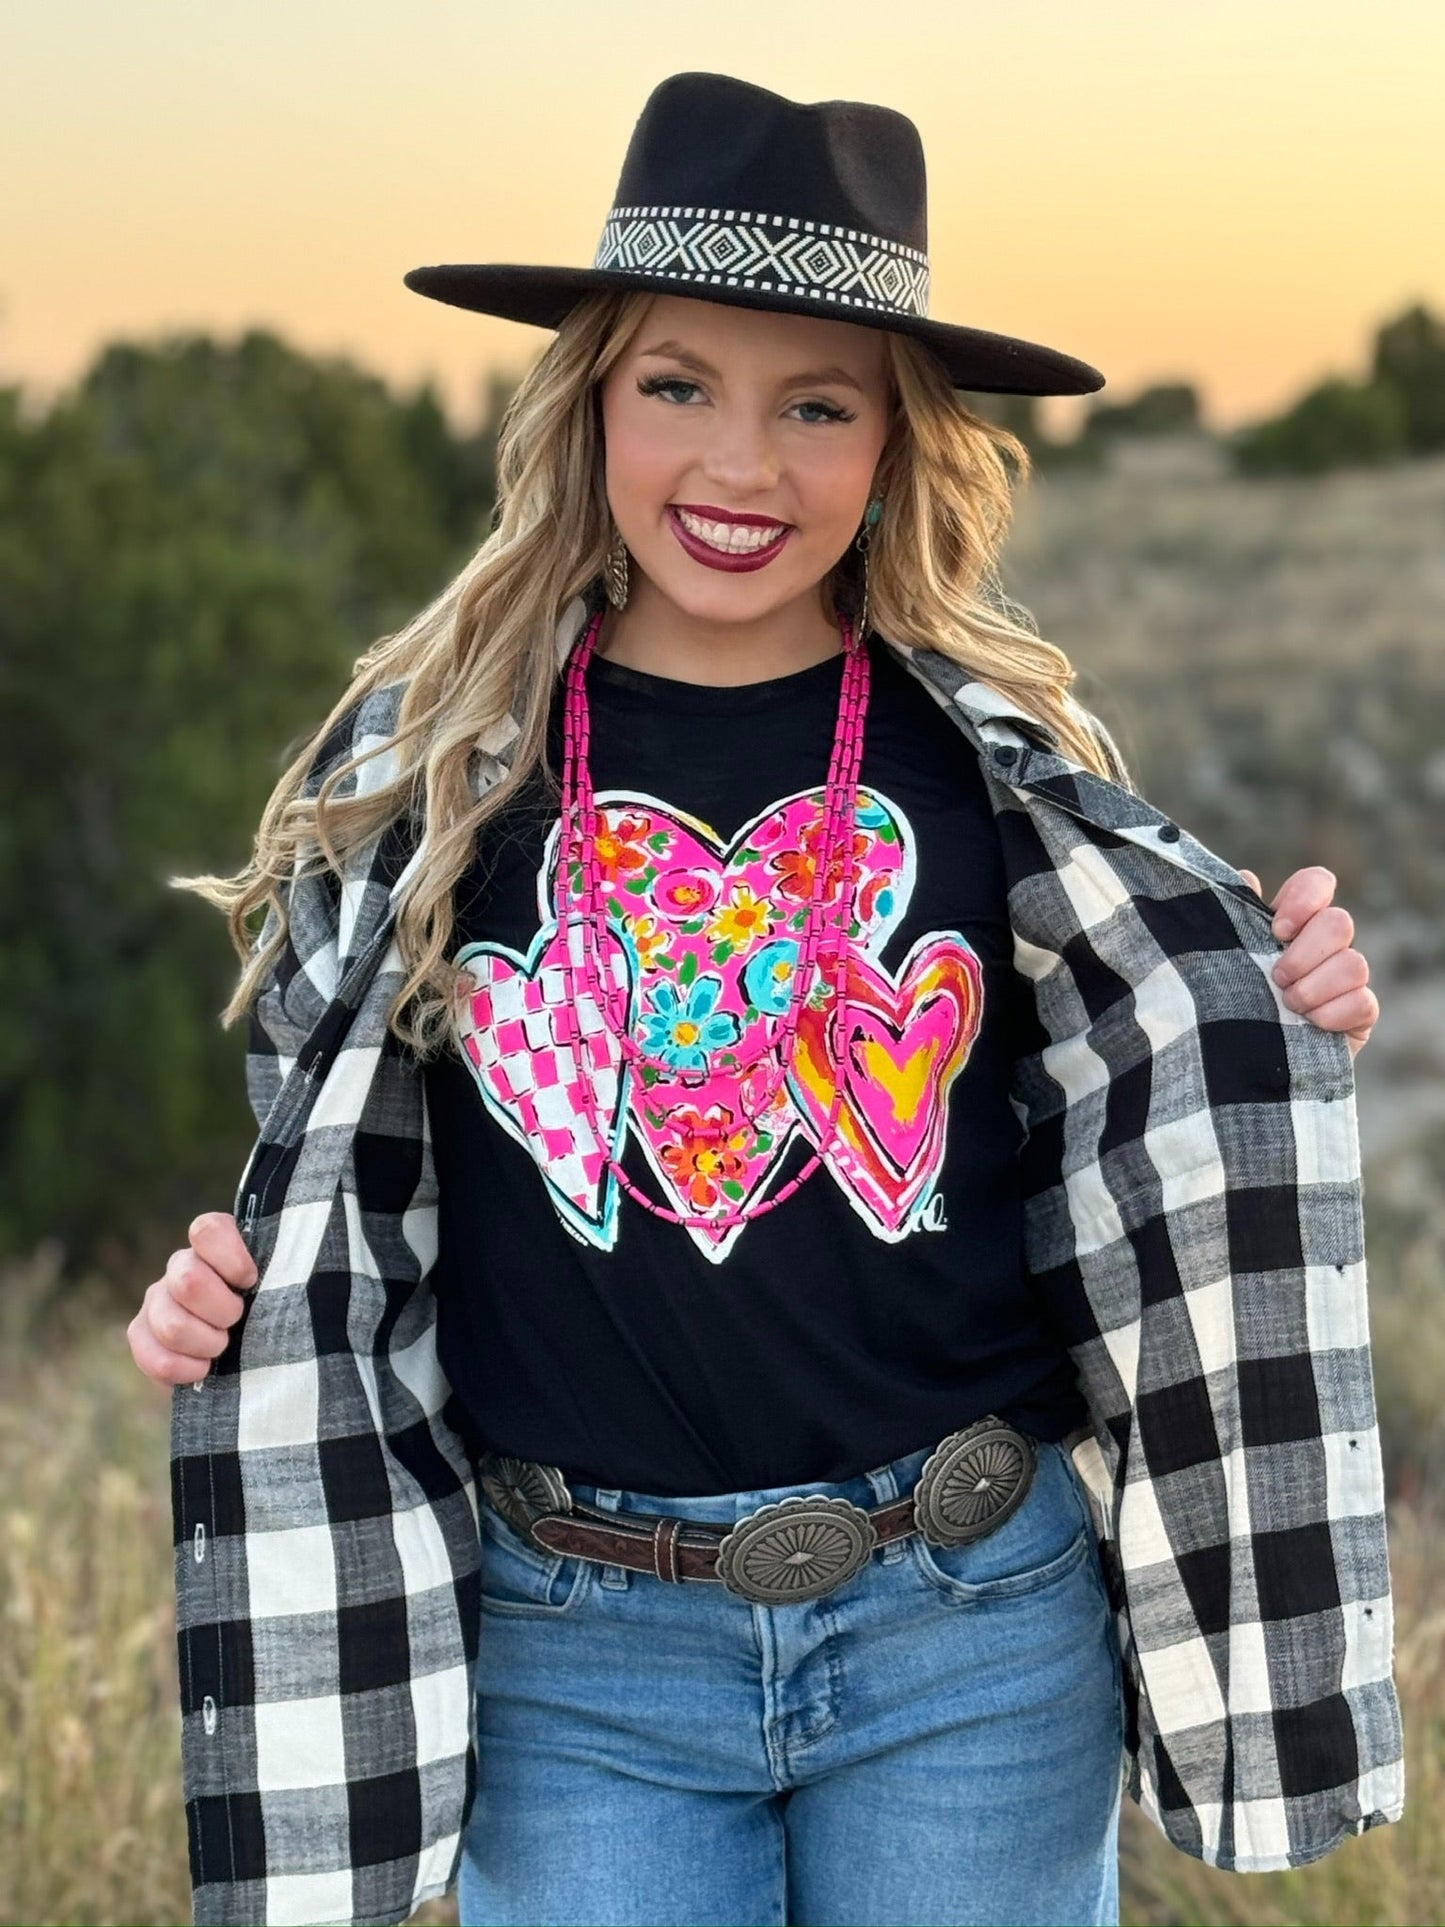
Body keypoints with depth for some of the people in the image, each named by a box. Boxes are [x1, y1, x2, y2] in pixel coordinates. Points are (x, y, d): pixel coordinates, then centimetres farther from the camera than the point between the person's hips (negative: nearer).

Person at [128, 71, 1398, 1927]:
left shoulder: (1004, 754, -1)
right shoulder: (433, 762, -1)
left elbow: (1149, 1134, 9)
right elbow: (341, 1164, 10)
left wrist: (1289, 1032, -10)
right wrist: (225, 1291, -8)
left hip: (975, 1634, 0)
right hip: (580, 1652, 0)